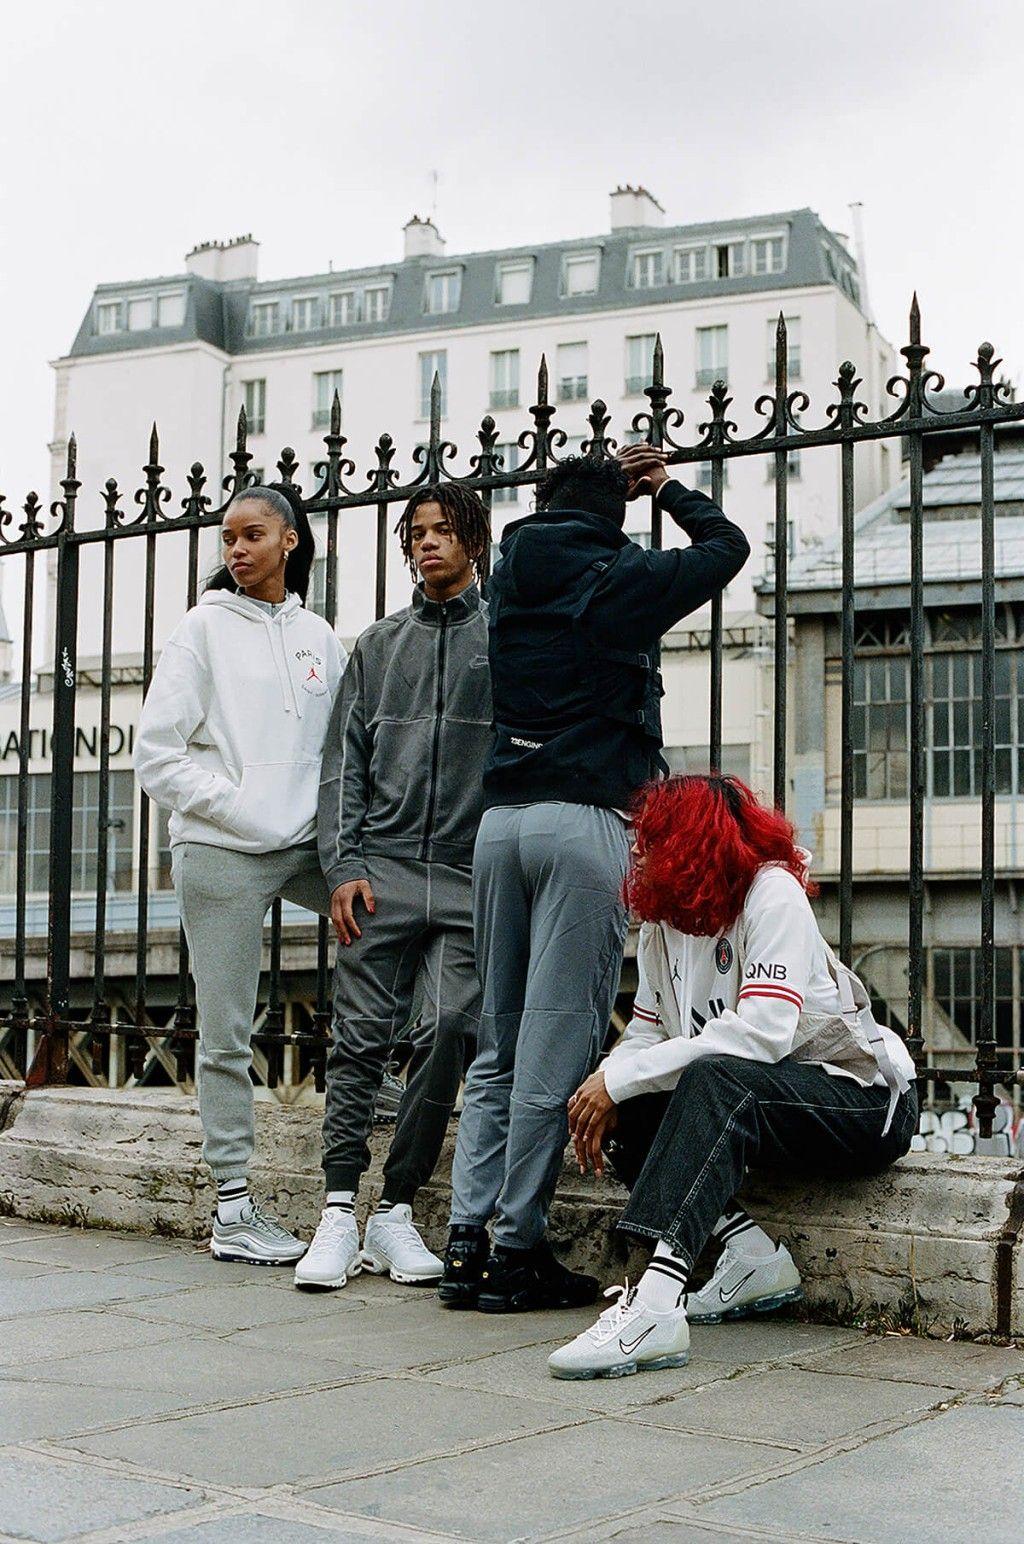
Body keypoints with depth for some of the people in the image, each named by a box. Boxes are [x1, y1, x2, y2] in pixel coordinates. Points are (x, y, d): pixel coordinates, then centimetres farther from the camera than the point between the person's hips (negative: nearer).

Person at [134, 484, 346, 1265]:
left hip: (304, 845, 4)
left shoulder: (318, 635, 12)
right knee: (228, 1036, -1)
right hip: (221, 850, -4)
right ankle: (234, 1207, 8)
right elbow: (159, 754, -4)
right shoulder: (205, 628, 1)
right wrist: (238, 805, -12)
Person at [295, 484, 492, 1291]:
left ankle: (397, 1212, 4)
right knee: (361, 1037, -3)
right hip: (383, 868, 2)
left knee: (449, 1031, -7)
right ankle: (340, 1214, 1)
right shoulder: (380, 644, 17)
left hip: (472, 873, -2)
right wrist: (343, 866, 3)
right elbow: (345, 761, 14)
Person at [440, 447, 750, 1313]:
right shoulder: (620, 580, -3)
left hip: (502, 819, 6)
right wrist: (668, 489, 27)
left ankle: (468, 1240, 7)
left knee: (498, 1044, 10)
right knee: (558, 1048, -3)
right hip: (586, 821, -6)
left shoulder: (511, 581, 13)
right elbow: (727, 546, 11)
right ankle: (518, 1251, 0)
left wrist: (610, 488, 37)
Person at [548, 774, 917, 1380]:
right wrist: (606, 1088, -21)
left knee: (715, 1081, -35)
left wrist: (618, 1078, -29)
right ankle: (756, 1258, -11)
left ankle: (656, 1303, -50)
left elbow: (763, 1032, -29)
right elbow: (647, 1032, 3)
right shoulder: (663, 919, 7)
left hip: (864, 1099, -8)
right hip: (749, 1100, 8)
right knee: (627, 1109, -9)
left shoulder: (773, 892, -16)